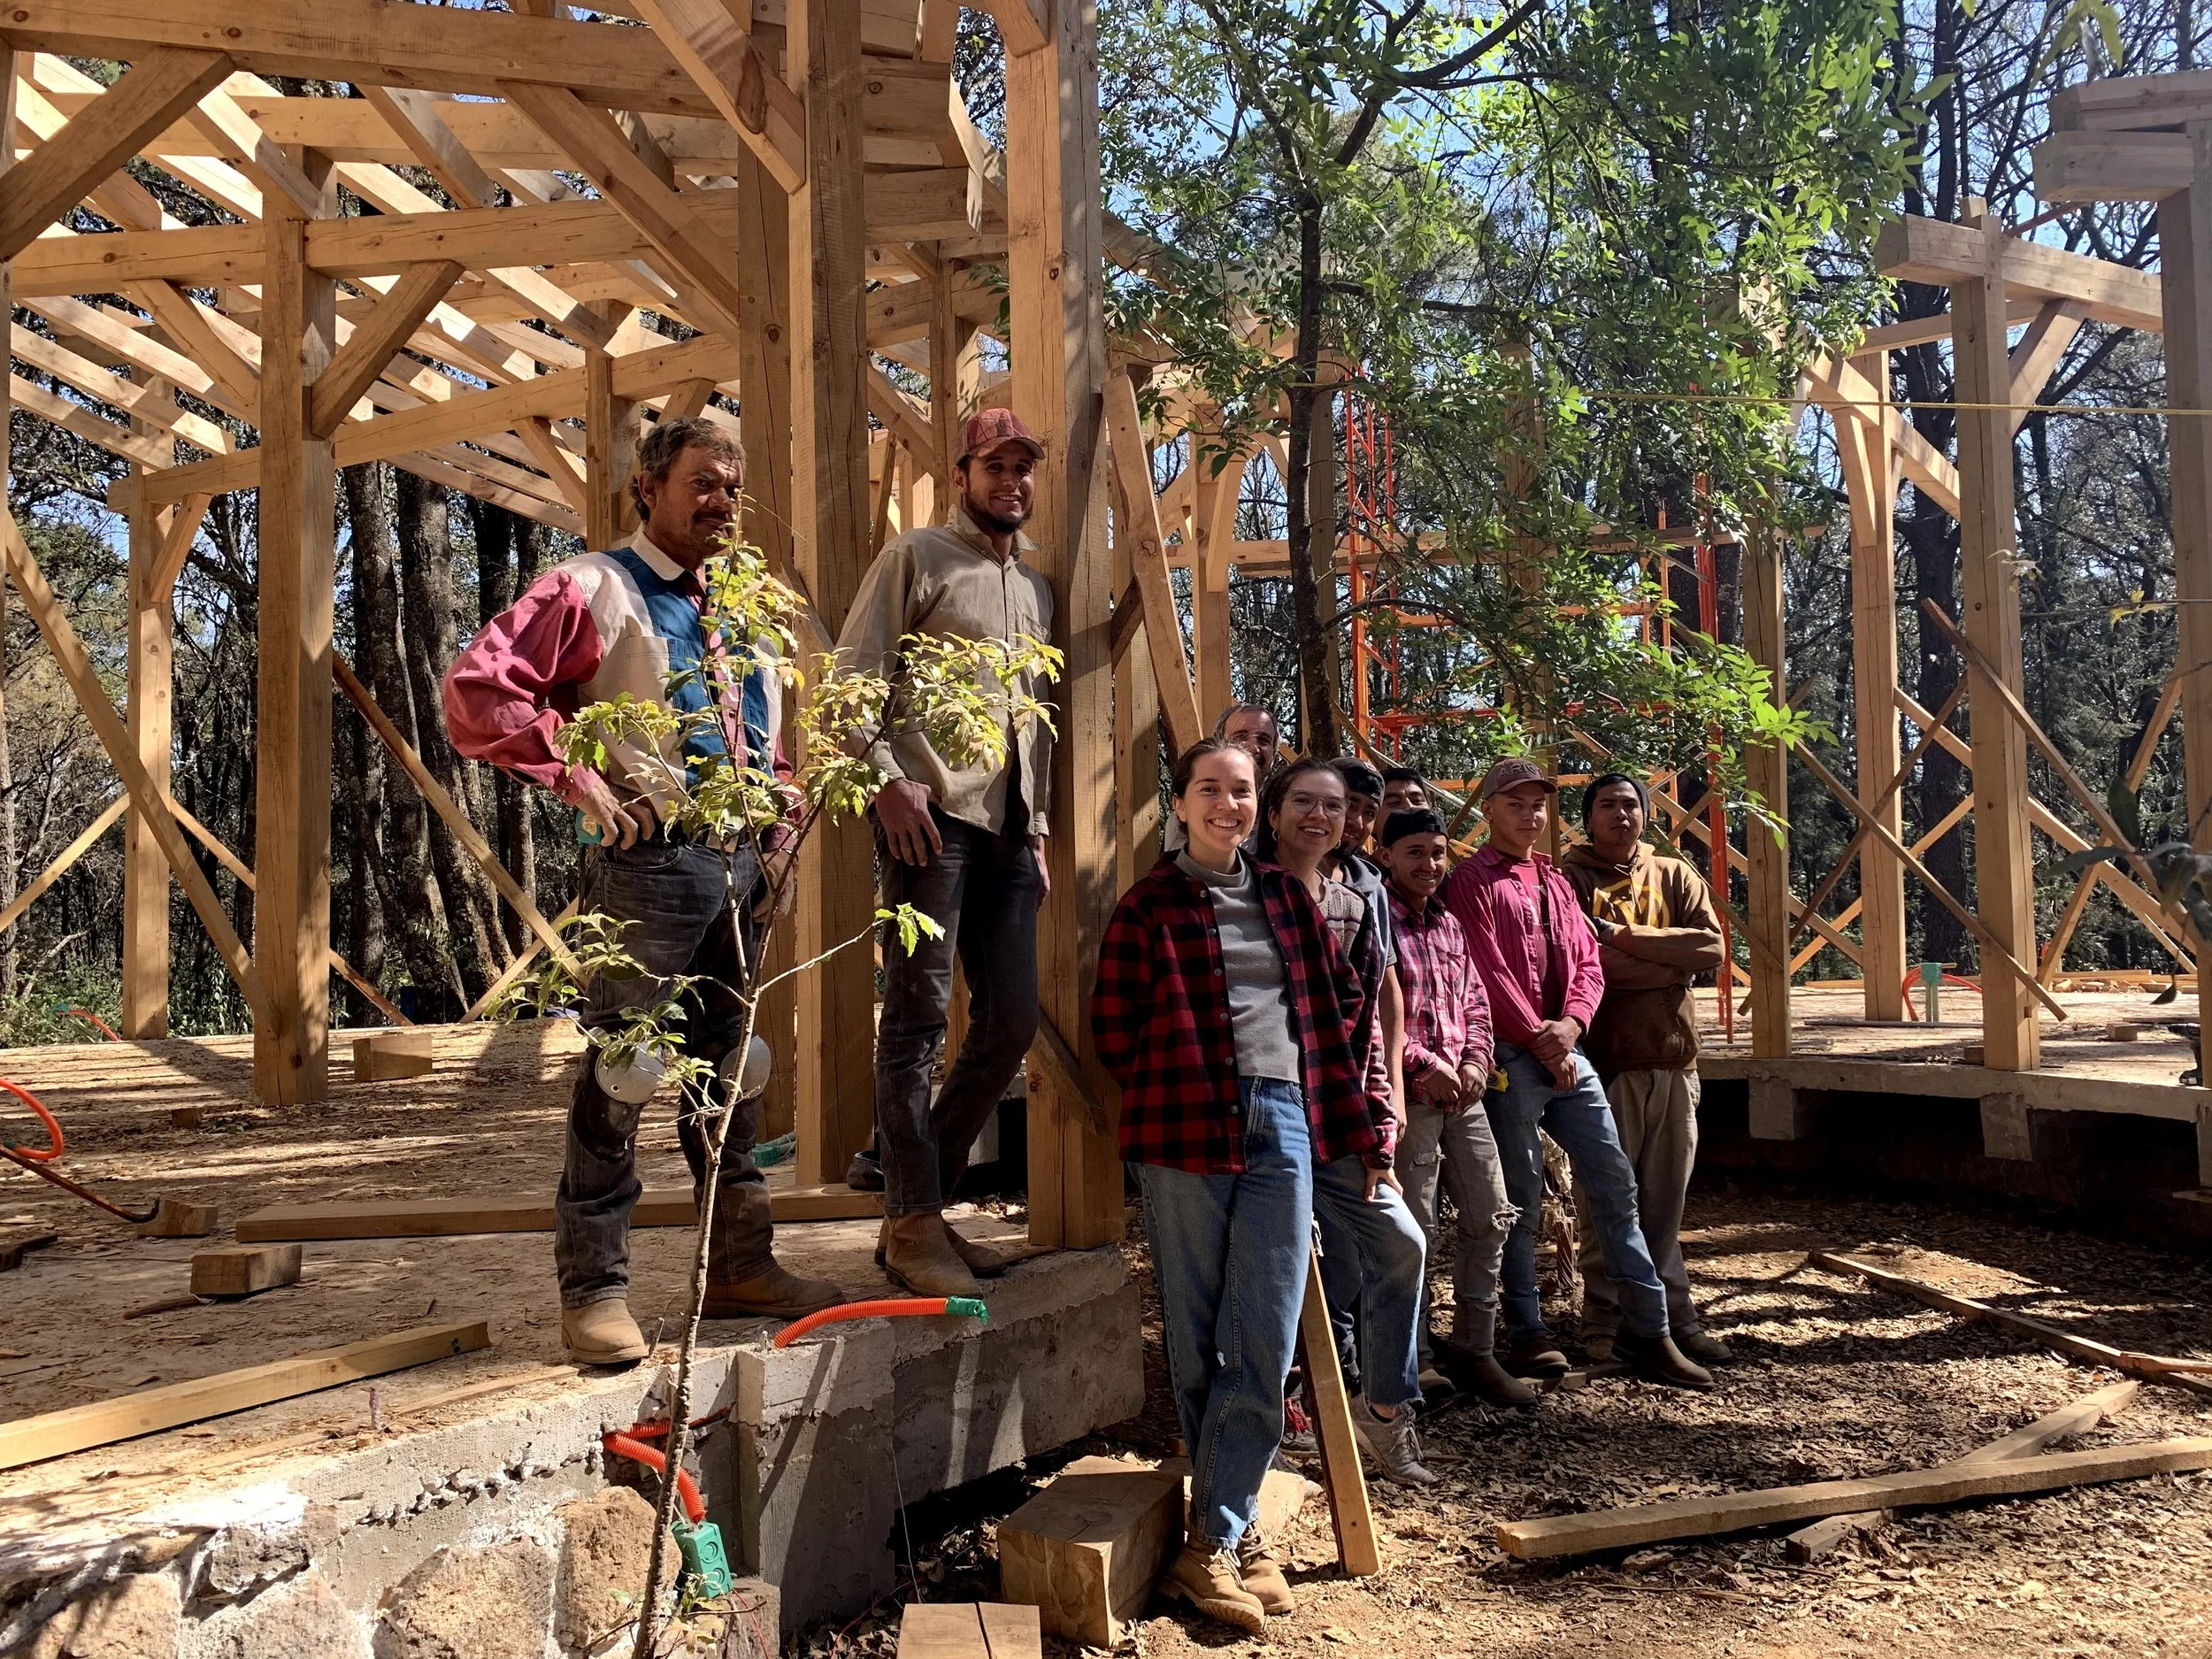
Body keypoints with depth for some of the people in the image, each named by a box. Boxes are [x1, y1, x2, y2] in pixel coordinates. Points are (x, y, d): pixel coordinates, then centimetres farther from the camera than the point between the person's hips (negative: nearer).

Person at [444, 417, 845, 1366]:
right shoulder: (594, 588, -2)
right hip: (648, 862, -7)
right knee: (616, 1081, -3)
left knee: (733, 1076, 13)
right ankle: (594, 1292, 8)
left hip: (742, 862, 7)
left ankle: (739, 1266, 25)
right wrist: (577, 778, -15)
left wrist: (780, 830, 14)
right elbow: (476, 691, -12)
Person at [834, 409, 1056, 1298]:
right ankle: (914, 1225, 1)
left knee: (1012, 1019, 5)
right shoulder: (915, 557, 4)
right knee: (918, 1016, -7)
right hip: (932, 812, -7)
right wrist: (888, 778, -16)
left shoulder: (1037, 587, 23)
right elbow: (851, 680, -5)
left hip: (1009, 824, 7)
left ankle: (921, 1207, 17)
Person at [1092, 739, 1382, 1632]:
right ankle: (1230, 1528, 16)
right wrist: (1176, 1090, 0)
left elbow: (1343, 997, 19)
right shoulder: (1147, 905, 3)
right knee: (1196, 1338, 4)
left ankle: (1216, 1538, 9)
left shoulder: (1286, 896, 15)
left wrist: (1329, 1092, 12)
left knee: (1265, 1341, 0)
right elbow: (1115, 1030, 2)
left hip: (1282, 1122, 3)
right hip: (1185, 1129, -3)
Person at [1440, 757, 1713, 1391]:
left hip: (1566, 1051, 7)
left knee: (1615, 1183, 6)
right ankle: (1526, 1335, 9)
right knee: (1521, 1197, -1)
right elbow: (1488, 972, -10)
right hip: (1511, 1055, -7)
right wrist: (1540, 1042, -11)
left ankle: (1646, 1331, 13)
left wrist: (1572, 1023, -6)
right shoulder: (1470, 880, -3)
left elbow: (1586, 960, 12)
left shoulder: (1555, 883, 19)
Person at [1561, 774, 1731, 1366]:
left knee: (1666, 1197, 10)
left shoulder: (1675, 875, 14)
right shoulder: (1568, 879, 0)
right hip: (1605, 1057, -4)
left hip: (1673, 1057, 4)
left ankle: (1672, 1313, 18)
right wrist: (1671, 963, -7)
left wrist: (1626, 938, -10)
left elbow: (1712, 946, -2)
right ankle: (1603, 1322, 10)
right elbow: (1584, 961, -16)